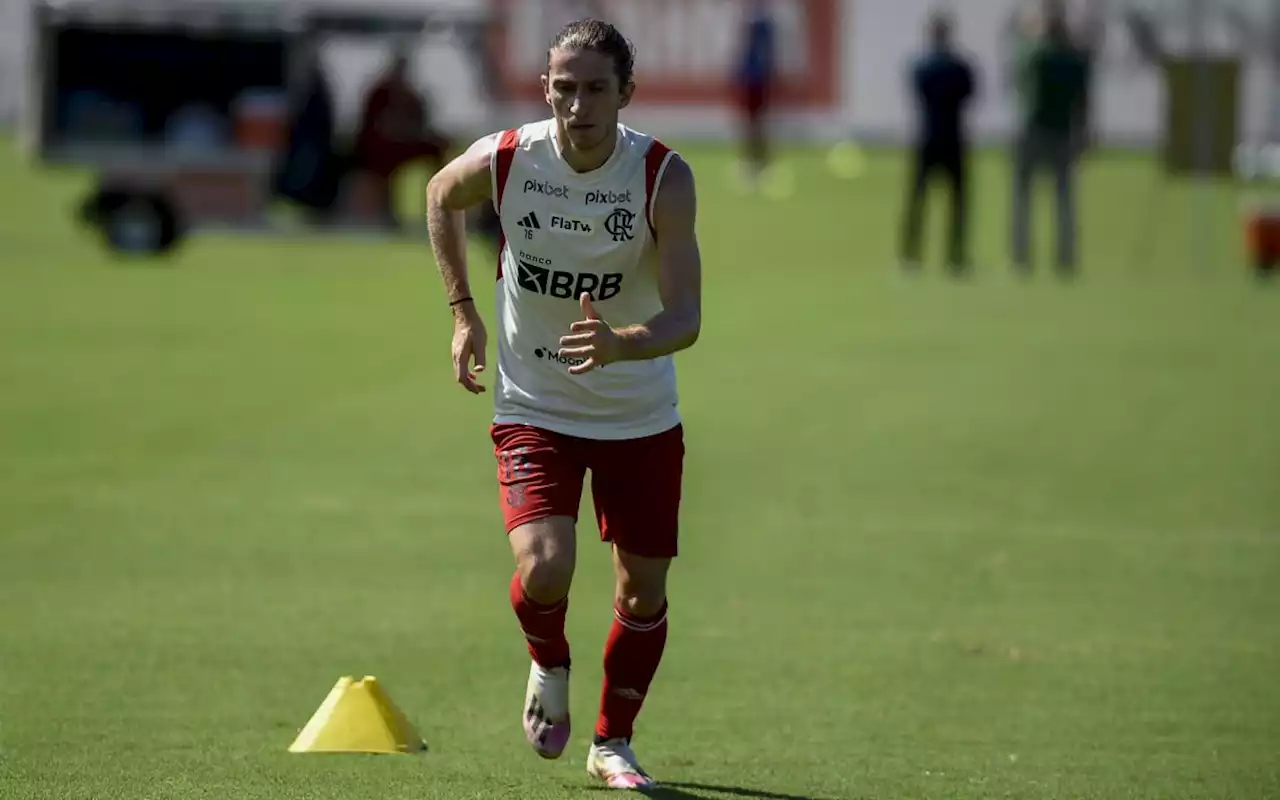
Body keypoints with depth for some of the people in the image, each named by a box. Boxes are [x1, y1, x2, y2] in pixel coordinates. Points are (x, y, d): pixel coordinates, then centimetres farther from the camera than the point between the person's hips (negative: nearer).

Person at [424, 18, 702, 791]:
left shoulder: (664, 177, -20)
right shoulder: (502, 161, -16)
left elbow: (686, 317, -24)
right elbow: (441, 196, 10)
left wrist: (620, 345, -45)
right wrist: (464, 312, 7)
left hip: (640, 417, 1)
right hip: (533, 408, -1)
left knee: (644, 593, 7)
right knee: (543, 569, -21)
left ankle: (614, 742, 32)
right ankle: (549, 667, 14)